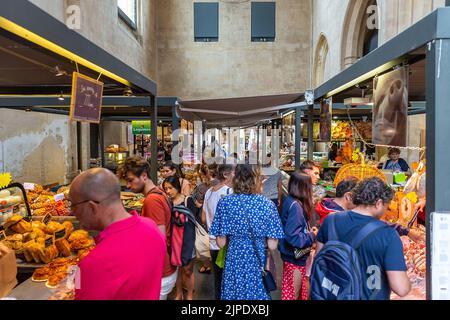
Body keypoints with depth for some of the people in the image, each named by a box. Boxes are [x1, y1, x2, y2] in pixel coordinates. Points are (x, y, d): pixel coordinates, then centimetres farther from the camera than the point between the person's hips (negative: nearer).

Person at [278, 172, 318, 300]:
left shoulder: (290, 201, 3)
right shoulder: (295, 206, -24)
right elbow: (293, 237, -29)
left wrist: (308, 230, 6)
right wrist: (312, 236, -15)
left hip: (292, 255, 9)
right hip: (295, 258, -9)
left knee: (290, 291, 22)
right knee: (293, 294, 7)